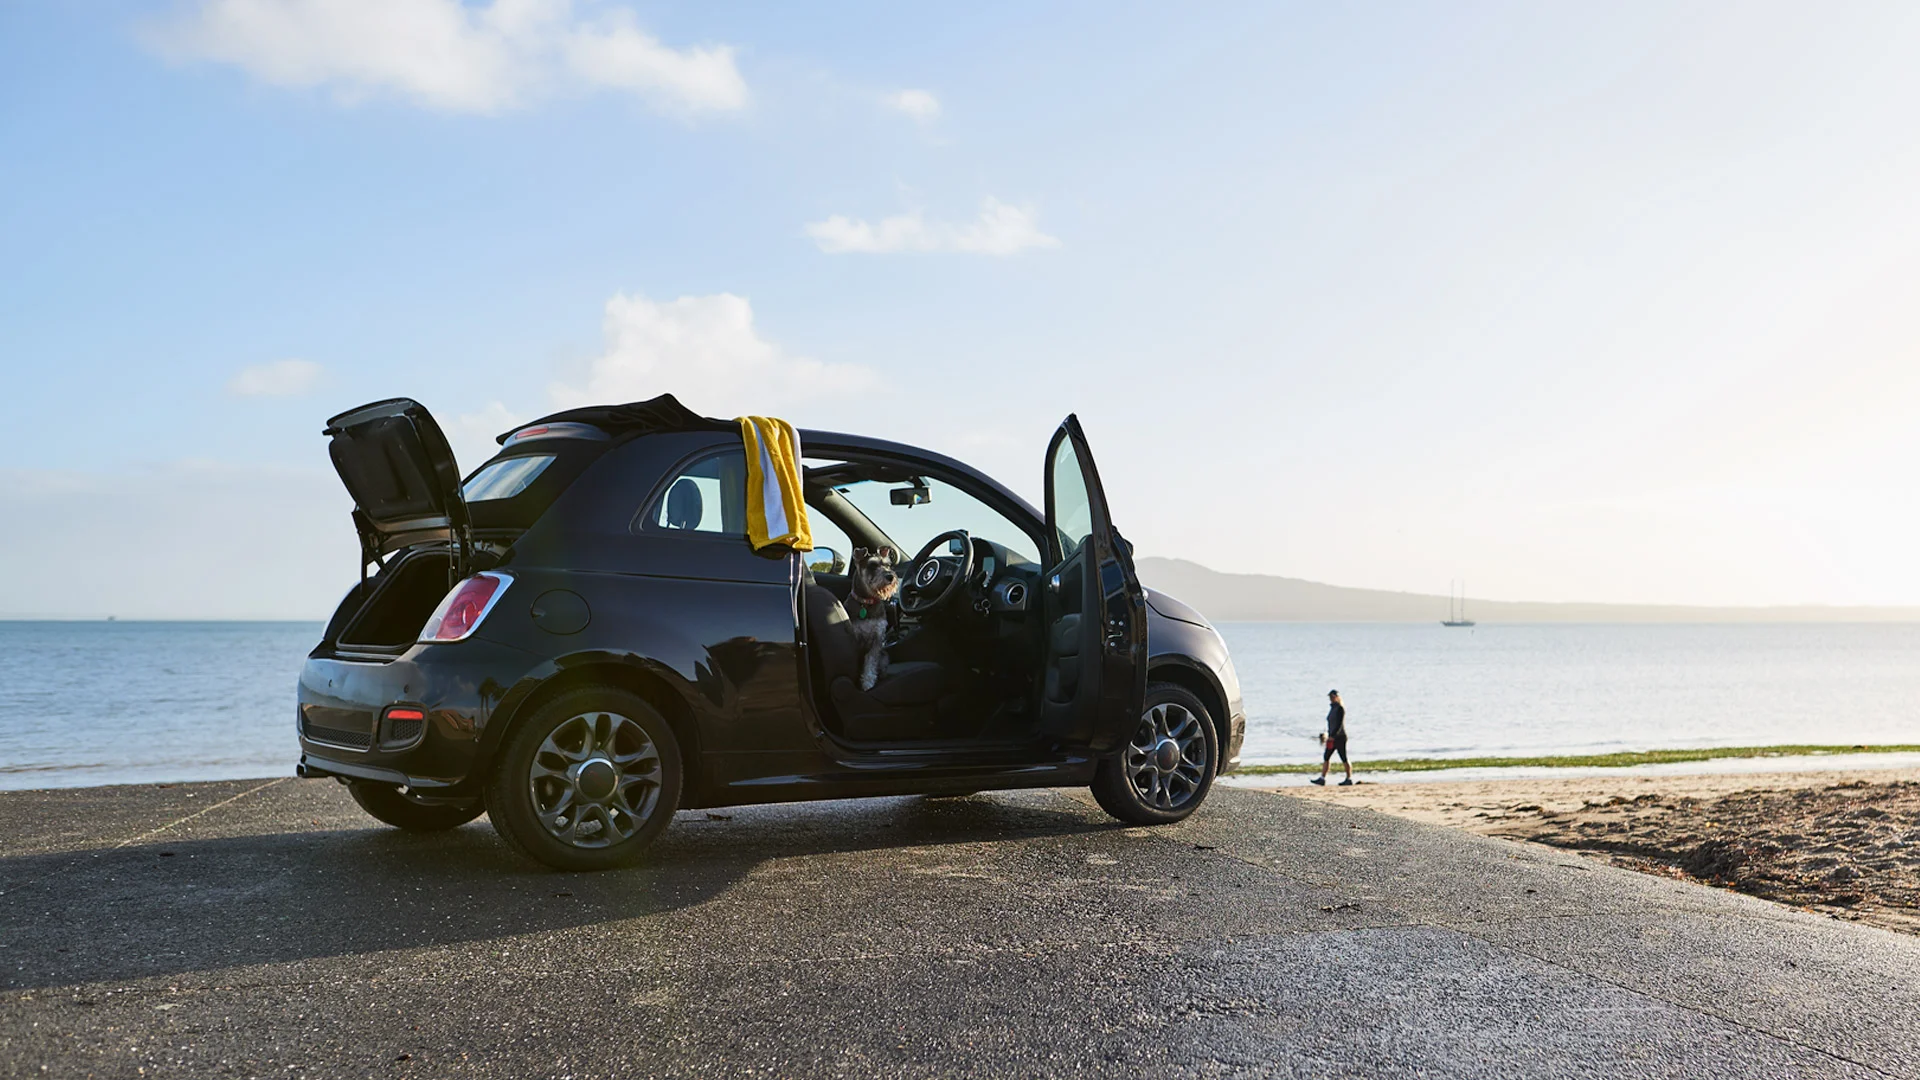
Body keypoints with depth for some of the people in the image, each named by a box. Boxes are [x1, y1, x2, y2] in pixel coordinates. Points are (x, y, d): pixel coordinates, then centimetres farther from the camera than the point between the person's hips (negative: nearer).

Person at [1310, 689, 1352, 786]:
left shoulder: (1340, 708, -12)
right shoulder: (1332, 708, 15)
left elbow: (1339, 724, -19)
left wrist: (1332, 736, -24)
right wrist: (1329, 736, 19)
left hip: (1340, 737, -9)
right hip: (1332, 737, 9)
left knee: (1344, 759, -1)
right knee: (1326, 757, 2)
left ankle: (1349, 779, 7)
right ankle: (1322, 778, 1)